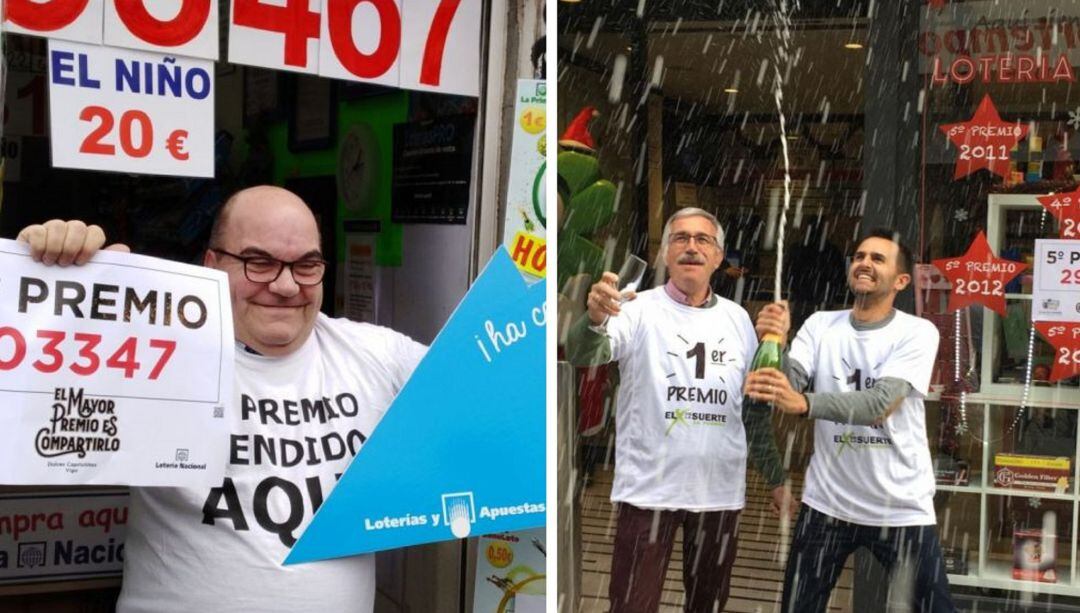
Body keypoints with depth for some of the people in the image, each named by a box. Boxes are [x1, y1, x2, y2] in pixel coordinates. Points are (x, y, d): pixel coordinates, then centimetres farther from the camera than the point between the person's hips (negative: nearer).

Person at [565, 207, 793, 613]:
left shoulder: (738, 319, 8)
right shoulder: (640, 311, -6)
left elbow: (755, 408, 16)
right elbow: (582, 356, -24)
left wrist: (776, 479, 16)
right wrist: (595, 319, -46)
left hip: (721, 491, 4)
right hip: (649, 489, -4)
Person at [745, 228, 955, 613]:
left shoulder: (917, 332, -9)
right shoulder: (821, 325, 2)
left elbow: (881, 403, -25)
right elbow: (789, 384, -11)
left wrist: (804, 403, -40)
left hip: (902, 508, -3)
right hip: (828, 503, 3)